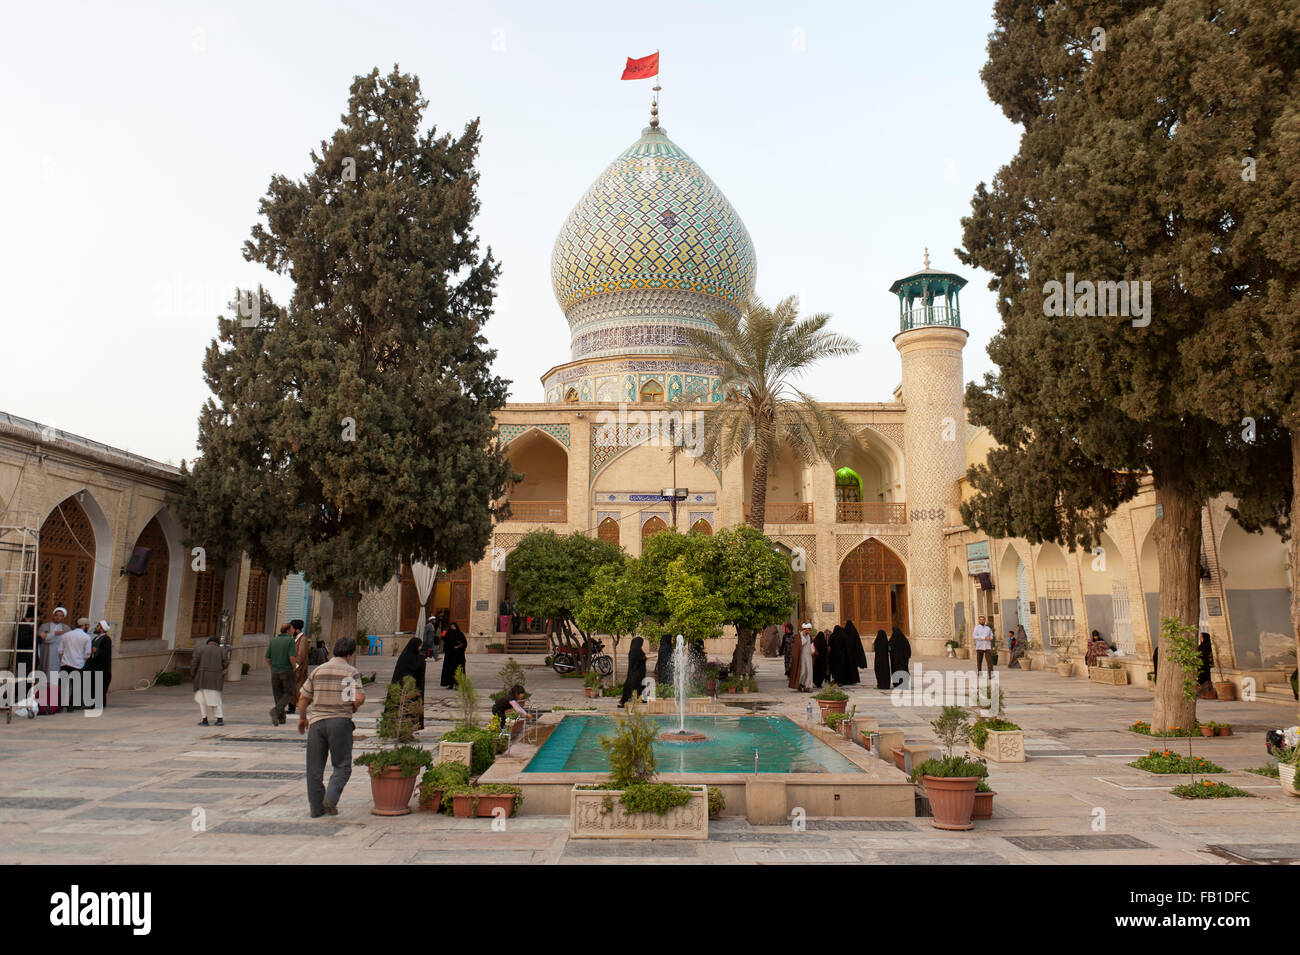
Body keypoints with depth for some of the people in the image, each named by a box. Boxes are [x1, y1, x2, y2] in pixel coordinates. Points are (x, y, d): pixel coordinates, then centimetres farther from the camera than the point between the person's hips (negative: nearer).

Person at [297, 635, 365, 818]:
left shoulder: (318, 670, 9)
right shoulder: (351, 672, -2)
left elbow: (303, 698, 11)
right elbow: (358, 699, -13)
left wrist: (302, 719, 26)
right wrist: (353, 708, 10)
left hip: (317, 722, 4)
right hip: (340, 721, -3)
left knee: (315, 767, 12)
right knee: (342, 766, 6)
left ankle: (316, 807, 16)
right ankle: (331, 798, -14)